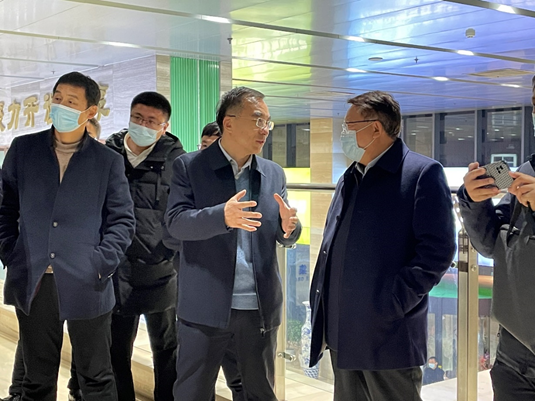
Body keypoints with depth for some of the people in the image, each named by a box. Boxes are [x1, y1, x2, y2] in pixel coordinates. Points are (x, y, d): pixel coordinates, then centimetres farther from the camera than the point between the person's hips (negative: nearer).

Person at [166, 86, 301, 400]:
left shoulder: (274, 174, 9)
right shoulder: (189, 166, -3)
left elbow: (285, 236, 7)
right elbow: (177, 223, -13)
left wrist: (289, 227, -17)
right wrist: (223, 216, -31)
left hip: (261, 306, 3)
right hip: (207, 306, -3)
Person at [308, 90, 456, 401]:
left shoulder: (423, 174, -7)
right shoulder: (350, 179, 17)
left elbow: (437, 250, -14)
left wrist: (392, 306, -18)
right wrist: (321, 307, 10)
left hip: (388, 334, -7)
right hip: (340, 332, 7)